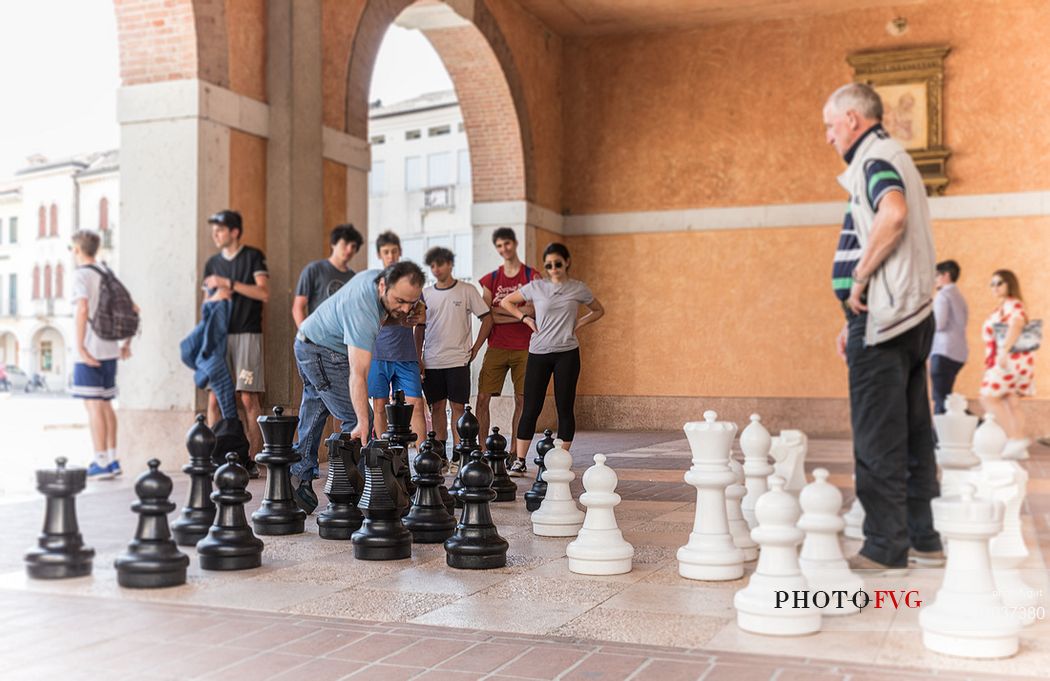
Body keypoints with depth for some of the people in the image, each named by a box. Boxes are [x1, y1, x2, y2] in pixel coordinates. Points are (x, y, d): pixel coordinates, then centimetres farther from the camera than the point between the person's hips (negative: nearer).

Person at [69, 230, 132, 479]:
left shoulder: (81, 274, -9)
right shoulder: (108, 273, 14)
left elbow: (83, 309, -24)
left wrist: (80, 347, -21)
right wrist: (126, 343, 17)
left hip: (90, 353, -8)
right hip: (109, 350, 8)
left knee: (93, 406, -4)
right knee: (105, 404, 14)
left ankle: (102, 463, -4)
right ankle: (111, 460, 17)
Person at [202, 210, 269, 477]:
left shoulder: (253, 256, 3)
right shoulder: (212, 263, 16)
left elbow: (264, 293, -8)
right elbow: (207, 302, 20)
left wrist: (229, 283, -13)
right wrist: (217, 296, -3)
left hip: (247, 334, -4)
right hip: (219, 335, 4)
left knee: (248, 398, -7)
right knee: (214, 397, -2)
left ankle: (252, 459, -3)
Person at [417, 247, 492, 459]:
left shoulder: (467, 291, 0)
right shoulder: (426, 294, 9)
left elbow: (487, 319, 2)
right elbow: (420, 329, 12)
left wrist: (475, 349, -2)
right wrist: (418, 358, 5)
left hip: (458, 360, -3)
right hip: (431, 361, 3)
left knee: (458, 406, -4)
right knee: (437, 406, 6)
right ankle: (439, 454, 13)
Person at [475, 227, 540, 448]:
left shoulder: (531, 276, 4)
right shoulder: (491, 279, 11)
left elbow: (532, 310, -8)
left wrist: (497, 309, -6)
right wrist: (518, 315, -8)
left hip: (524, 348, -2)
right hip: (496, 347, 2)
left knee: (521, 400, 1)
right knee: (483, 398, -6)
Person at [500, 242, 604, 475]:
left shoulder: (578, 289, 4)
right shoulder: (536, 287, 4)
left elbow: (598, 310, 18)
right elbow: (506, 302, 14)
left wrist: (578, 324, 3)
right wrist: (525, 318, 2)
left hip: (567, 353, 0)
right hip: (538, 352, 1)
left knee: (565, 408, 2)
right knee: (531, 408, 0)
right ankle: (519, 461, 4)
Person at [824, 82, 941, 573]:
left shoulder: (876, 157, -9)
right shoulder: (891, 159, 21)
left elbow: (893, 215, -32)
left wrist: (859, 278, -20)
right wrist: (856, 320, 20)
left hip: (883, 322, -10)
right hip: (909, 317, 10)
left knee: (878, 439, -6)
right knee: (911, 435, 12)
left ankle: (885, 547, -1)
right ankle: (922, 539, 20)